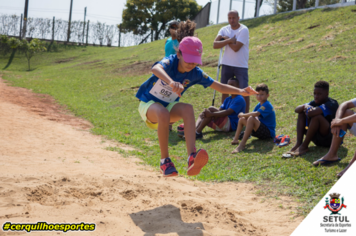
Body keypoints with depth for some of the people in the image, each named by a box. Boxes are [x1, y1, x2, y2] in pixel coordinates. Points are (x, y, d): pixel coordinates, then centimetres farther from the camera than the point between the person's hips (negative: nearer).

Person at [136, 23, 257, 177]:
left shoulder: (196, 73, -10)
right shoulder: (170, 62, -25)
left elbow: (219, 86, -7)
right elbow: (156, 68, -49)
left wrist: (240, 91, -22)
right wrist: (171, 82, -69)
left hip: (168, 106, 4)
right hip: (148, 104, -4)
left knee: (187, 108, -30)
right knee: (163, 113, -40)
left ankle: (192, 158, -43)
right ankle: (165, 161, -25)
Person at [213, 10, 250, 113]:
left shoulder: (244, 30, -10)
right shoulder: (224, 30, 4)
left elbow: (236, 48, -20)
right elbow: (215, 45, -10)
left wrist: (226, 39, -7)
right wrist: (230, 40, -19)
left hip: (241, 66, -4)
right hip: (226, 64, 4)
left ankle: (246, 114, 1)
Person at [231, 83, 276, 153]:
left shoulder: (267, 105, -17)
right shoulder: (259, 105, 12)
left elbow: (256, 114, -31)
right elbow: (253, 114, 7)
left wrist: (243, 115, -18)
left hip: (269, 132, -10)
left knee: (251, 119, -33)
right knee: (242, 119, 8)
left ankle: (242, 144, -38)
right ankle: (235, 140, 3)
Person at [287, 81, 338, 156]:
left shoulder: (331, 104, -21)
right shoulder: (315, 102, 5)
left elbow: (311, 113, -36)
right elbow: (297, 109, 1)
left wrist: (308, 108, -13)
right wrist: (305, 106, -20)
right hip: (317, 138, 8)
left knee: (317, 116, -32)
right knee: (302, 113, -1)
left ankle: (304, 146, -20)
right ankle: (298, 144, -14)